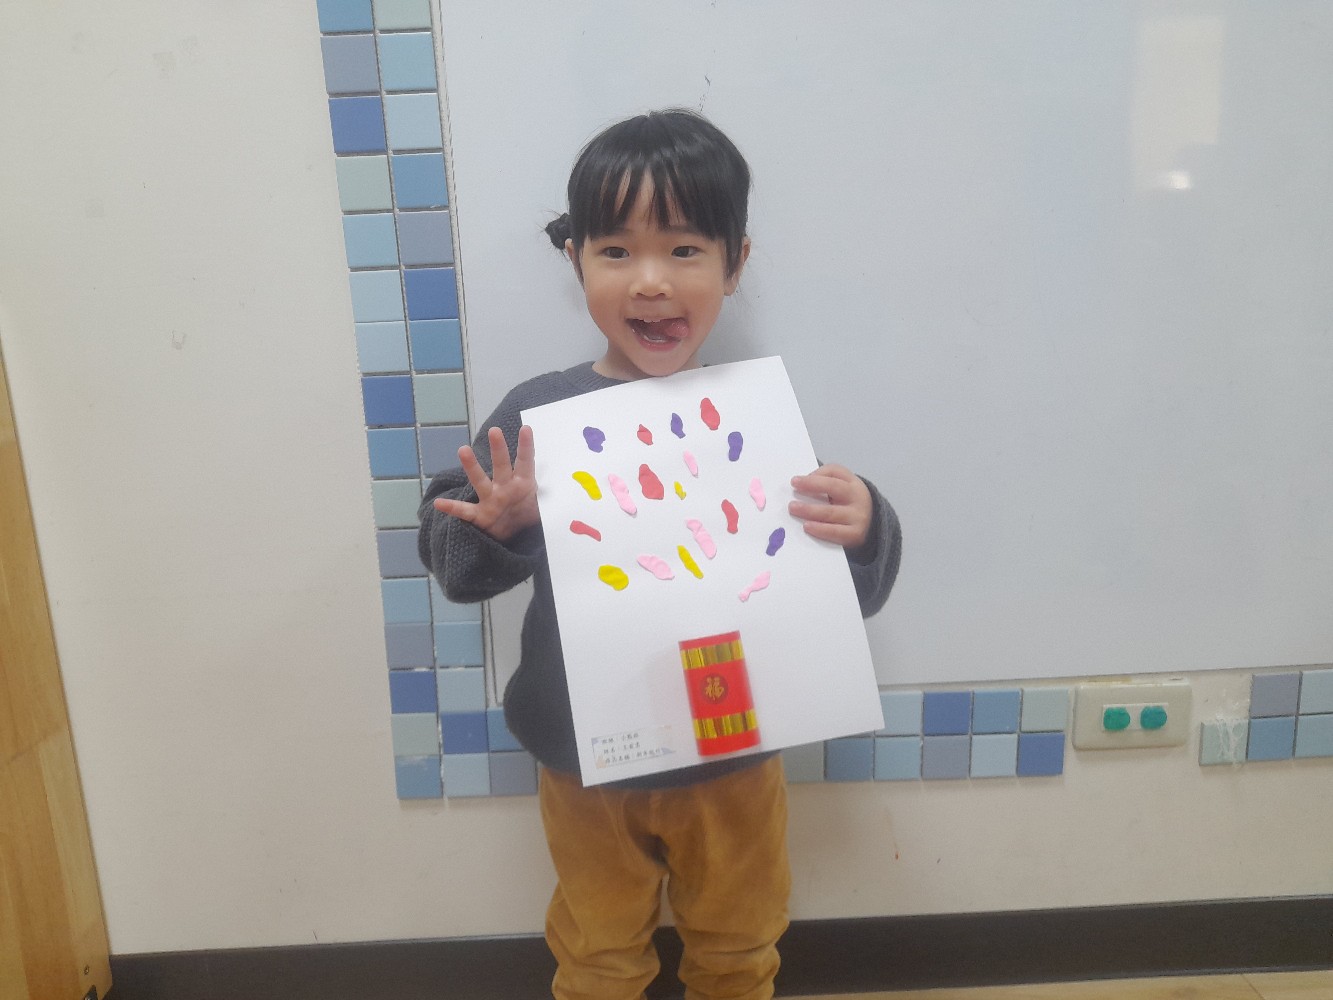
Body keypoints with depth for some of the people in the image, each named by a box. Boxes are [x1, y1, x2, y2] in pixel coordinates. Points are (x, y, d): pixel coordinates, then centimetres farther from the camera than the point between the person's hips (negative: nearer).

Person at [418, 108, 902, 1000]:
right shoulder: (538, 415, -14)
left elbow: (851, 593, -9)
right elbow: (452, 558, -7)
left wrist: (862, 532, -30)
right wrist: (495, 529, -28)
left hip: (733, 759, 1)